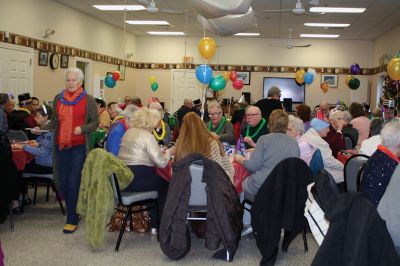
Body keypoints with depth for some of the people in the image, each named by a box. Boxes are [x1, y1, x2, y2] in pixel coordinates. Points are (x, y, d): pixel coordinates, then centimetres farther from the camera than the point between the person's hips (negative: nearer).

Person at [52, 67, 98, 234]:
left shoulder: (88, 100, -2)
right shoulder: (58, 98, 10)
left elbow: (95, 122, -1)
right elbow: (54, 121, 19)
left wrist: (82, 129, -18)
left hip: (79, 146, -4)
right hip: (61, 145, 4)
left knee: (74, 182, -6)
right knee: (63, 182, 8)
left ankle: (72, 220, 4)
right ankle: (73, 211, 30)